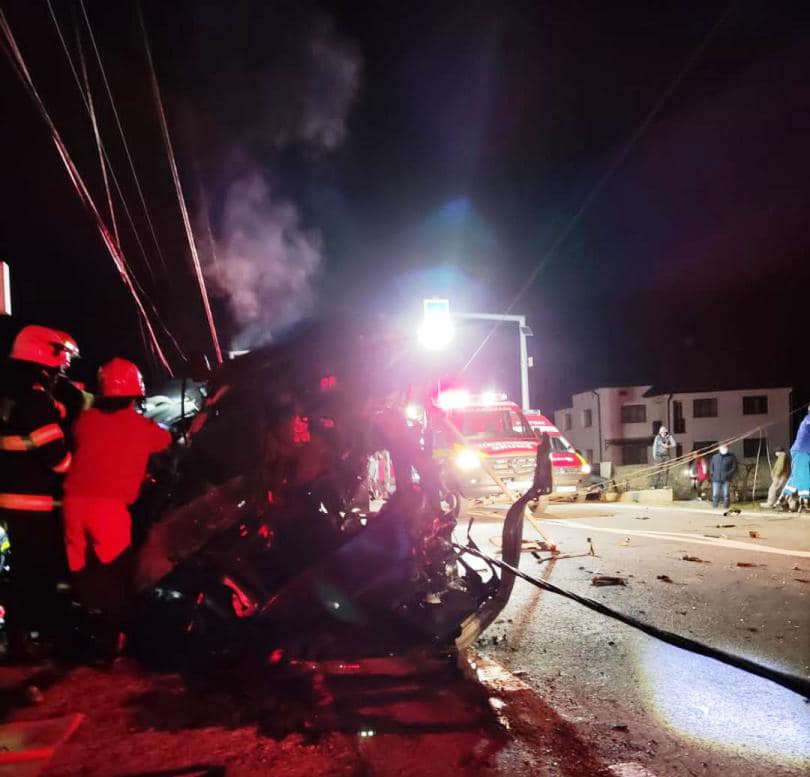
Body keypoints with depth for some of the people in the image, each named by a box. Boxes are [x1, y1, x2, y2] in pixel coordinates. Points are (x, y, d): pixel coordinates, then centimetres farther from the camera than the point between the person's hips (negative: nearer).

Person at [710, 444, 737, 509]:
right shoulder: (715, 457, 15)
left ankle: (726, 506, 6)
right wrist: (713, 474, 4)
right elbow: (711, 467, 20)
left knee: (726, 494, -1)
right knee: (715, 495, 0)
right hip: (716, 480, 2)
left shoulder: (731, 457, 5)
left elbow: (734, 468, 2)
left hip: (726, 480, -2)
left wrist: (728, 475, -12)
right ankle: (714, 506, 9)